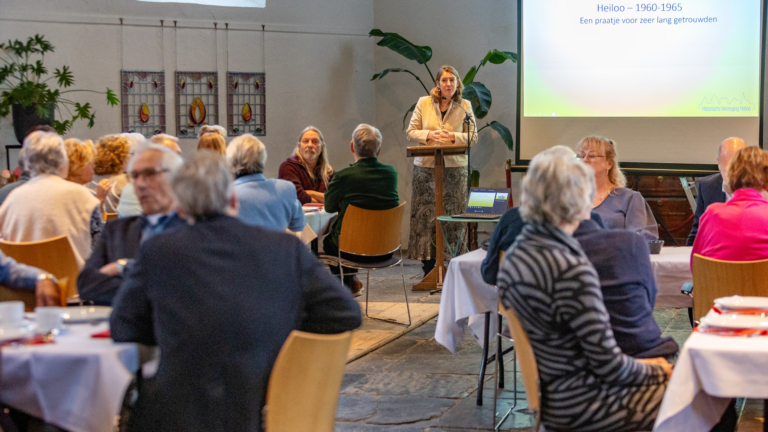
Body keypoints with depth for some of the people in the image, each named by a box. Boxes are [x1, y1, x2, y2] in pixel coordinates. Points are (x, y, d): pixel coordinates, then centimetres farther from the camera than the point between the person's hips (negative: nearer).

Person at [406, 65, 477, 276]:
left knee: (454, 216, -1)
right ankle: (428, 264, 7)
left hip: (455, 167, 0)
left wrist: (454, 137, -14)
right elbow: (411, 132, 5)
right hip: (426, 166, 0)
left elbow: (473, 136, 5)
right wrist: (429, 135, -13)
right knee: (425, 215, 0)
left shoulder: (465, 106, 5)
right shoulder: (424, 103, 4)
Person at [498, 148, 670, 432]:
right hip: (578, 405, -9)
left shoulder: (515, 255, 2)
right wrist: (655, 371, 0)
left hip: (548, 393, 9)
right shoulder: (572, 270, -26)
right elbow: (608, 363, -20)